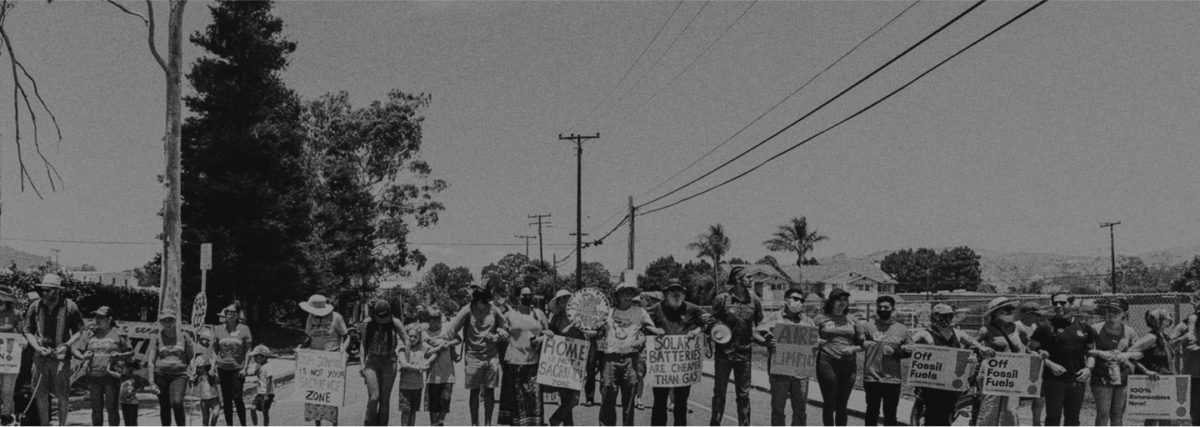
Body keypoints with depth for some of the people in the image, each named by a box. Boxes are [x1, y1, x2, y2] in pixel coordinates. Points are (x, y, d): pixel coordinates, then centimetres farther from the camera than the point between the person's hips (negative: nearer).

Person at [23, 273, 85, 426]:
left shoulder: (69, 307, -6)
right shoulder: (35, 307, -1)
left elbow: (79, 331, 3)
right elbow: (28, 331, 9)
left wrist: (66, 345, -12)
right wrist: (38, 347, -7)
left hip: (61, 356, -2)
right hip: (40, 356, 2)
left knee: (62, 395, 2)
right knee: (41, 394, 3)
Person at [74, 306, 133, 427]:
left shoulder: (118, 334, 2)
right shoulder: (91, 335, 12)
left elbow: (131, 352, 5)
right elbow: (75, 350, 15)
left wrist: (120, 355, -13)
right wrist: (82, 356, -6)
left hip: (111, 376, -4)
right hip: (93, 377, 4)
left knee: (112, 407, -4)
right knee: (96, 408, 7)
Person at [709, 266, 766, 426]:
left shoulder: (754, 300, 2)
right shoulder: (722, 298, -6)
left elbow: (759, 325, 9)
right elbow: (713, 322, 2)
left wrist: (765, 340, -7)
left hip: (744, 352, 2)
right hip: (724, 352, -2)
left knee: (743, 394, 6)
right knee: (719, 392, 4)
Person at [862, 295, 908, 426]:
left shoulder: (902, 329, 7)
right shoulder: (869, 327, 2)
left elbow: (908, 352, 10)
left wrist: (894, 352, -6)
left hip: (893, 380, 1)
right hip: (872, 378, -1)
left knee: (890, 415, 8)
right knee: (872, 412, 7)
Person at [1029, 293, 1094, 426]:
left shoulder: (1084, 328, 9)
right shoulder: (1046, 327, -3)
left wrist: (1089, 368, 0)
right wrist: (1050, 364, -14)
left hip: (1077, 380, 4)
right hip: (1054, 379, -4)